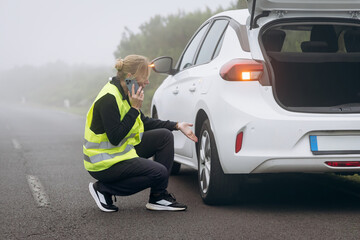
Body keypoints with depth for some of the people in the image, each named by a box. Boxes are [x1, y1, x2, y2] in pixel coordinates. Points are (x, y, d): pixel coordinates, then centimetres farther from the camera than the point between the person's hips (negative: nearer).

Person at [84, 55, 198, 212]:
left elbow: (144, 122, 18)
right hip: (103, 163, -10)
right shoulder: (109, 98, -24)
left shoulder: (126, 93, 5)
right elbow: (115, 138, -28)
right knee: (159, 173, -19)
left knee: (164, 136, 3)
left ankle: (158, 197, 3)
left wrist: (177, 126, 12)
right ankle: (103, 189, -5)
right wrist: (135, 108, -24)